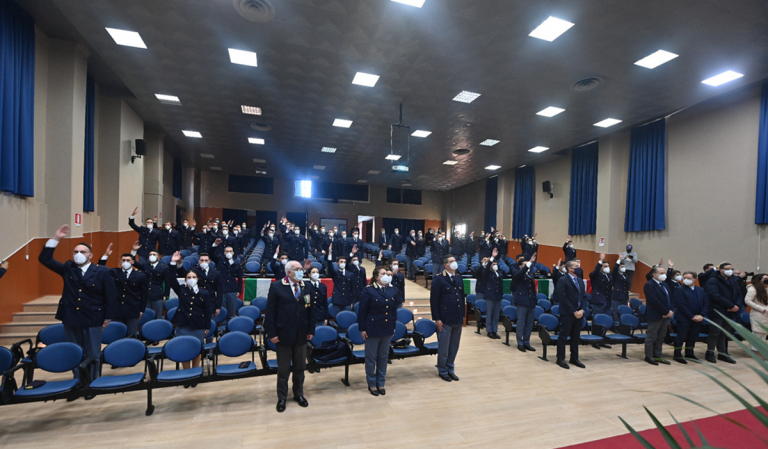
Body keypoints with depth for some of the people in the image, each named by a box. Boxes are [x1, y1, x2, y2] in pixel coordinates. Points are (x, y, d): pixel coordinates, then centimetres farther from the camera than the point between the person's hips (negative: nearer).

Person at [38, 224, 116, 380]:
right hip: (71, 319, 3)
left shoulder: (102, 272, -6)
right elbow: (45, 259, -2)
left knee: (92, 356, 6)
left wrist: (108, 317, -6)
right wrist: (56, 238, -10)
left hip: (93, 320, -3)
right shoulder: (67, 269, 5)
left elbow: (111, 296, -5)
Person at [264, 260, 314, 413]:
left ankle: (299, 394, 36)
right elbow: (270, 312, -9)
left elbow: (311, 310, 3)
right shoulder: (276, 287, -10)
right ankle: (282, 398, 31)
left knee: (300, 366, 17)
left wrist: (311, 330, 0)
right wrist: (272, 333, -12)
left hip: (301, 334, 3)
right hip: (283, 334, -3)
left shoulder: (306, 287, 0)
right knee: (283, 368, 12)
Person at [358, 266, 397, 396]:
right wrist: (362, 329, -9)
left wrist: (393, 327, 8)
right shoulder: (368, 291, -12)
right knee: (371, 358, 9)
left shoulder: (392, 290, 3)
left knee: (384, 356, 15)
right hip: (373, 329, -5)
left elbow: (394, 309, 8)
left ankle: (380, 383, 32)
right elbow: (362, 311, -10)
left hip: (387, 329, 5)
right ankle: (371, 384, 27)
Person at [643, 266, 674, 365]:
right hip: (655, 315, -8)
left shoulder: (665, 285, 14)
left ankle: (657, 356, 23)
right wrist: (666, 312, -16)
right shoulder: (649, 285, -14)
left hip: (665, 315, 8)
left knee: (661, 337, 13)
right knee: (651, 337, 1)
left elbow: (670, 298, 12)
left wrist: (670, 311, -4)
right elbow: (655, 301, -19)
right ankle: (649, 356, 11)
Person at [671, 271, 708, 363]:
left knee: (693, 337, 12)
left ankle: (689, 354, 26)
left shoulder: (701, 290, 10)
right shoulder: (680, 290, -9)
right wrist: (692, 317, -14)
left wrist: (701, 315, -6)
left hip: (698, 318, 5)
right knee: (681, 337, 0)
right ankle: (677, 355, 7)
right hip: (684, 318, -5)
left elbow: (706, 304, 7)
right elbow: (681, 305, -13)